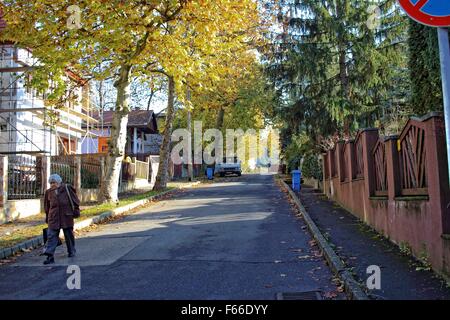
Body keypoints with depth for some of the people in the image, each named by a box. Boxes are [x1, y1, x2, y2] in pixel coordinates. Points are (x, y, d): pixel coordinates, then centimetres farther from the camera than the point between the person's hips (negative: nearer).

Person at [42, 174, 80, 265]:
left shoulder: (67, 189, -3)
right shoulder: (49, 192, 6)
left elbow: (75, 201, 2)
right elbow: (47, 206, 16)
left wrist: (76, 211, -1)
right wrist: (47, 218, 17)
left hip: (66, 217, -2)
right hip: (53, 219, 2)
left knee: (69, 235, 11)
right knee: (51, 236, -5)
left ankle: (72, 251, 29)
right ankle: (50, 256, -6)